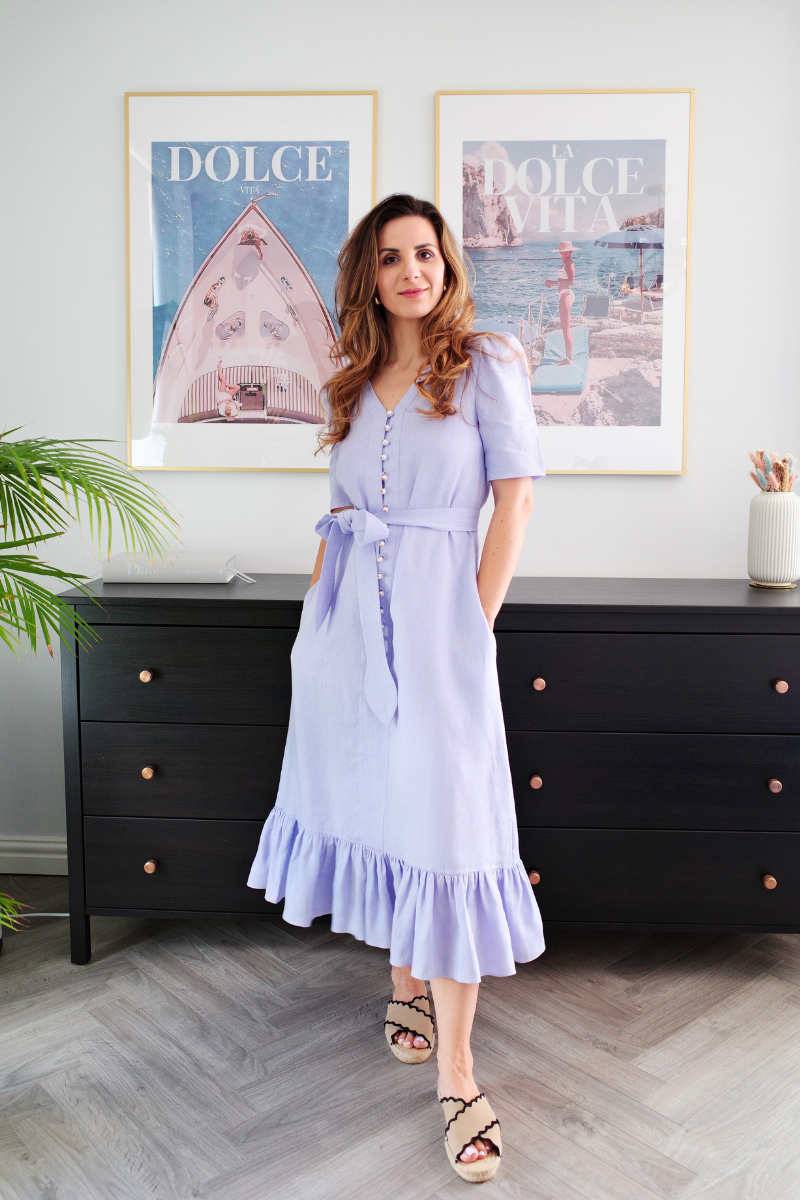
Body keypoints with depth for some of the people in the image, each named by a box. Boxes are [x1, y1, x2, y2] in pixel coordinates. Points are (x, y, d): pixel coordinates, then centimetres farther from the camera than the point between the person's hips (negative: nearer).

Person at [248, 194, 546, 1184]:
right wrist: (314, 611, 11)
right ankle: (404, 981, 34)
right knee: (367, 797, 11)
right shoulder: (354, 380, 15)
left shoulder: (486, 364, 0)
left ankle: (456, 1072, 2)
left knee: (445, 820, -6)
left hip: (435, 611, -5)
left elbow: (515, 499, -5)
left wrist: (477, 622, -9)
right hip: (347, 615, 6)